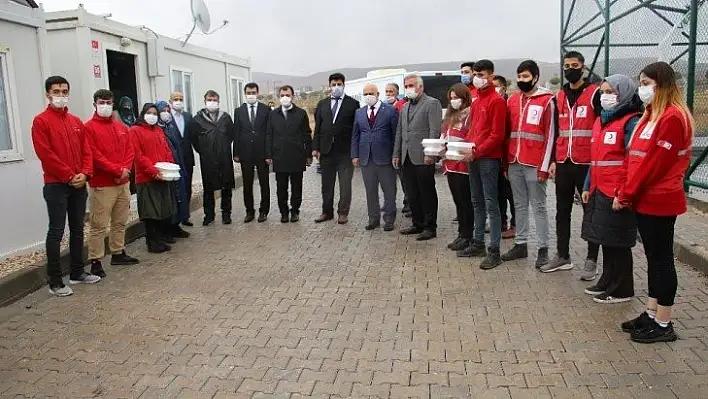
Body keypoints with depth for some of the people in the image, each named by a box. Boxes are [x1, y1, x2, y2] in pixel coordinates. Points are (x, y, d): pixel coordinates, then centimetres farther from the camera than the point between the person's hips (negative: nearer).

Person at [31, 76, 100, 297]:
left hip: (79, 185, 6)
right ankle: (55, 282, 3)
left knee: (77, 230, 12)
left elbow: (86, 151, 10)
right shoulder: (41, 121, -4)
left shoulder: (76, 121, 14)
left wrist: (85, 174, -6)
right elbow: (45, 154, -13)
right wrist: (69, 176, -14)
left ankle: (77, 272, 23)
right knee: (56, 232, -3)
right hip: (56, 185, -6)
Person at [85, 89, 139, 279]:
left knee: (120, 222, 14)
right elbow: (94, 155, -13)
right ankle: (95, 261, 2)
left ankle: (118, 253, 26)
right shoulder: (89, 127, -4)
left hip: (123, 183, 7)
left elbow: (130, 151, 11)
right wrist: (117, 170, -16)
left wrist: (125, 169, -7)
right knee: (99, 225, -4)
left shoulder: (121, 128, 15)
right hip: (101, 185, -6)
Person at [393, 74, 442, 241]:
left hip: (423, 158, -7)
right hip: (407, 158, 7)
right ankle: (418, 224, 23)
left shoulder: (432, 103, -3)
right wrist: (396, 154, 14)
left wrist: (429, 154, -18)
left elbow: (435, 131, -12)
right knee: (412, 194, 11)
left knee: (427, 194, 0)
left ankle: (430, 227, 9)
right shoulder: (405, 107, 20)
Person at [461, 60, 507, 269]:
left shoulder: (497, 101, -8)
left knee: (491, 204, -6)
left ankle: (494, 251, -2)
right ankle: (478, 243, 24)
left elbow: (497, 135, -15)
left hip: (488, 158, -8)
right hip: (473, 157, 9)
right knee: (477, 202, 14)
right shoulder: (476, 101, 17)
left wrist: (476, 151, -19)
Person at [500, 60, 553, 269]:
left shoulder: (546, 100, -4)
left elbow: (549, 135, -7)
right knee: (520, 205, 12)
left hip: (534, 164, -5)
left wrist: (545, 166, -11)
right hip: (514, 163, 5)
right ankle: (520, 244, 21)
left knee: (538, 206, 1)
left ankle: (543, 248, 9)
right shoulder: (512, 100, 12)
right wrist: (506, 161, 10)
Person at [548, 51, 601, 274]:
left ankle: (592, 260, 10)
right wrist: (553, 160, 13)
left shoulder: (595, 94, -3)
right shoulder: (559, 97, 14)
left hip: (587, 163, -6)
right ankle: (562, 256, 22)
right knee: (562, 211, 11)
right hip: (563, 163, 6)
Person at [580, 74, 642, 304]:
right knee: (606, 241, 17)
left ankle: (621, 290, 15)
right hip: (599, 191, 8)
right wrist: (588, 186, 16)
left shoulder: (631, 122, -11)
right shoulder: (600, 121, 15)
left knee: (618, 242, 2)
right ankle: (607, 282, 30)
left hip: (617, 195, -8)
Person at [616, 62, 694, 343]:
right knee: (653, 258, 14)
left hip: (659, 201, -9)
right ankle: (652, 314, 25)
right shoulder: (651, 116, 15)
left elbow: (654, 163, -19)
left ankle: (663, 325, 11)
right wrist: (626, 193, 5)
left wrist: (625, 194, -14)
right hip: (645, 199, 9)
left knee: (662, 259, 0)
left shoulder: (672, 117, -15)